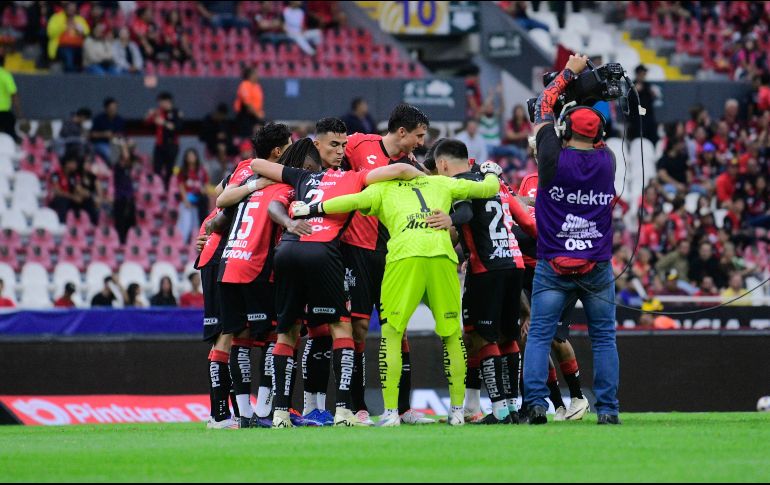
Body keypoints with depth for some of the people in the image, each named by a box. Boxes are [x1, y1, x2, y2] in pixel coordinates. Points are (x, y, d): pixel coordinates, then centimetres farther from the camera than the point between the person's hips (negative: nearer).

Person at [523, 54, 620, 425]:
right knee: (604, 337, 8)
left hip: (553, 269, -2)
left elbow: (542, 109, 7)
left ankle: (535, 402, -12)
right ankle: (607, 408, 2)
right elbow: (597, 144, 24)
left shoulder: (553, 158, -7)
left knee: (539, 335, 2)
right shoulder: (606, 162, 0)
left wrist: (569, 73, 17)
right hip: (598, 269, 2)